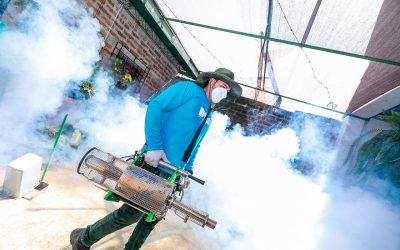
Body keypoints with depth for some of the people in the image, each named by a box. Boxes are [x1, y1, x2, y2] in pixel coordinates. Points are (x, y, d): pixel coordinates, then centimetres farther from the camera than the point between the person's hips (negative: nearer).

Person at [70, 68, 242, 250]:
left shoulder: (208, 117, 17)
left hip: (170, 175, 8)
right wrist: (154, 146, -22)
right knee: (131, 213, 1)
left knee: (153, 217, 18)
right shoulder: (188, 89, -7)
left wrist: (188, 169, 13)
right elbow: (155, 106, -16)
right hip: (153, 164, -8)